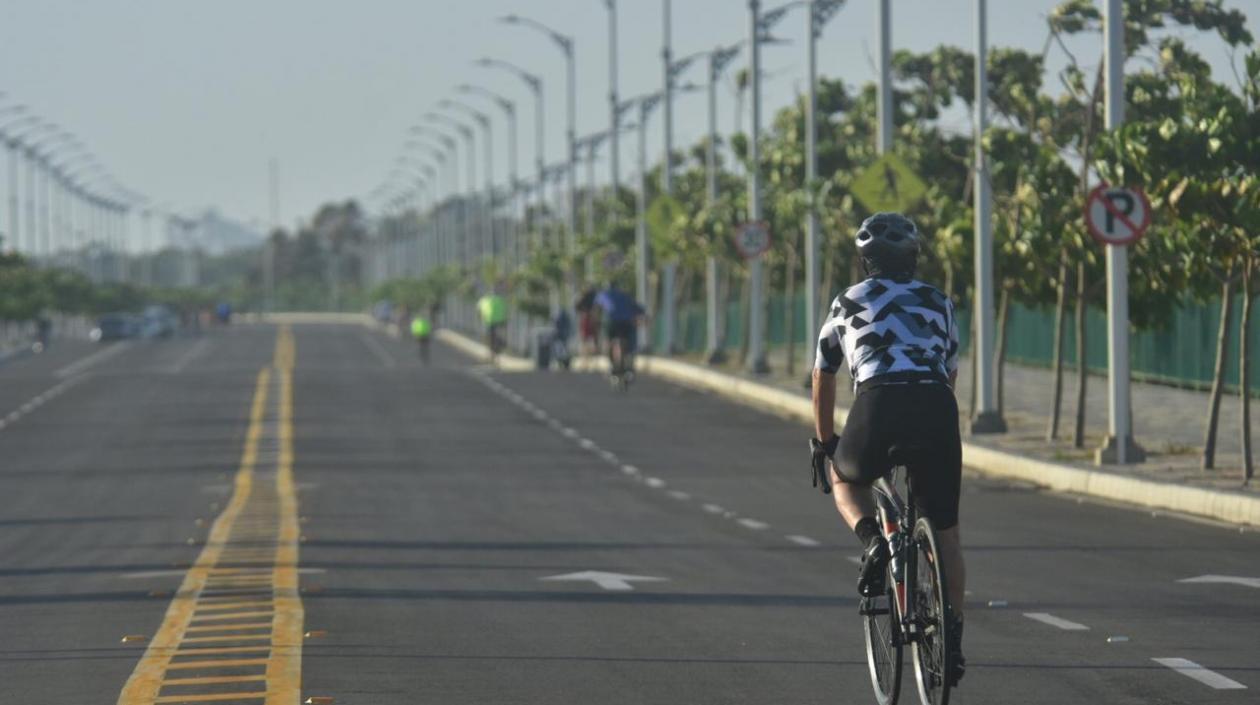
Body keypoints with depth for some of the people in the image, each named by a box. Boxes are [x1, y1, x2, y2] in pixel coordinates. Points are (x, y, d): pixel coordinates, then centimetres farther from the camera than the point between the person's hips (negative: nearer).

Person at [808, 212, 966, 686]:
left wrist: (823, 444, 46)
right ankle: (953, 641, 13)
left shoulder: (848, 304, 24)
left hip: (879, 405, -1)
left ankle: (872, 539, 1)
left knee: (844, 479, 31)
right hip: (937, 407, 2)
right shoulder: (939, 304, 27)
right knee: (945, 532, 16)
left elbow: (823, 381, 33)